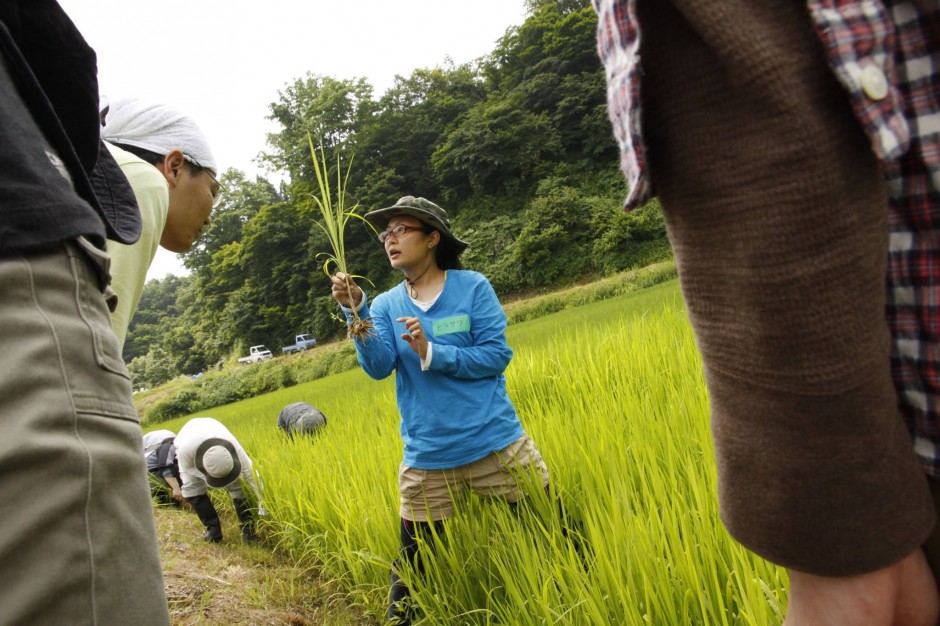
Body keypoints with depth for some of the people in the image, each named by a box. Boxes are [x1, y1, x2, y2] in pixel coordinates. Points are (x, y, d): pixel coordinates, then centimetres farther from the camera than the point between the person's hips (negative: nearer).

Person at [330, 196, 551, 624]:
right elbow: (378, 367, -10)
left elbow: (497, 356, -9)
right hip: (426, 459, 2)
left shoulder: (472, 286, -2)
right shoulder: (386, 305, 5)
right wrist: (356, 311, -22)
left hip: (495, 444, -1)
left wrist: (431, 353, -18)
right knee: (413, 567, 11)